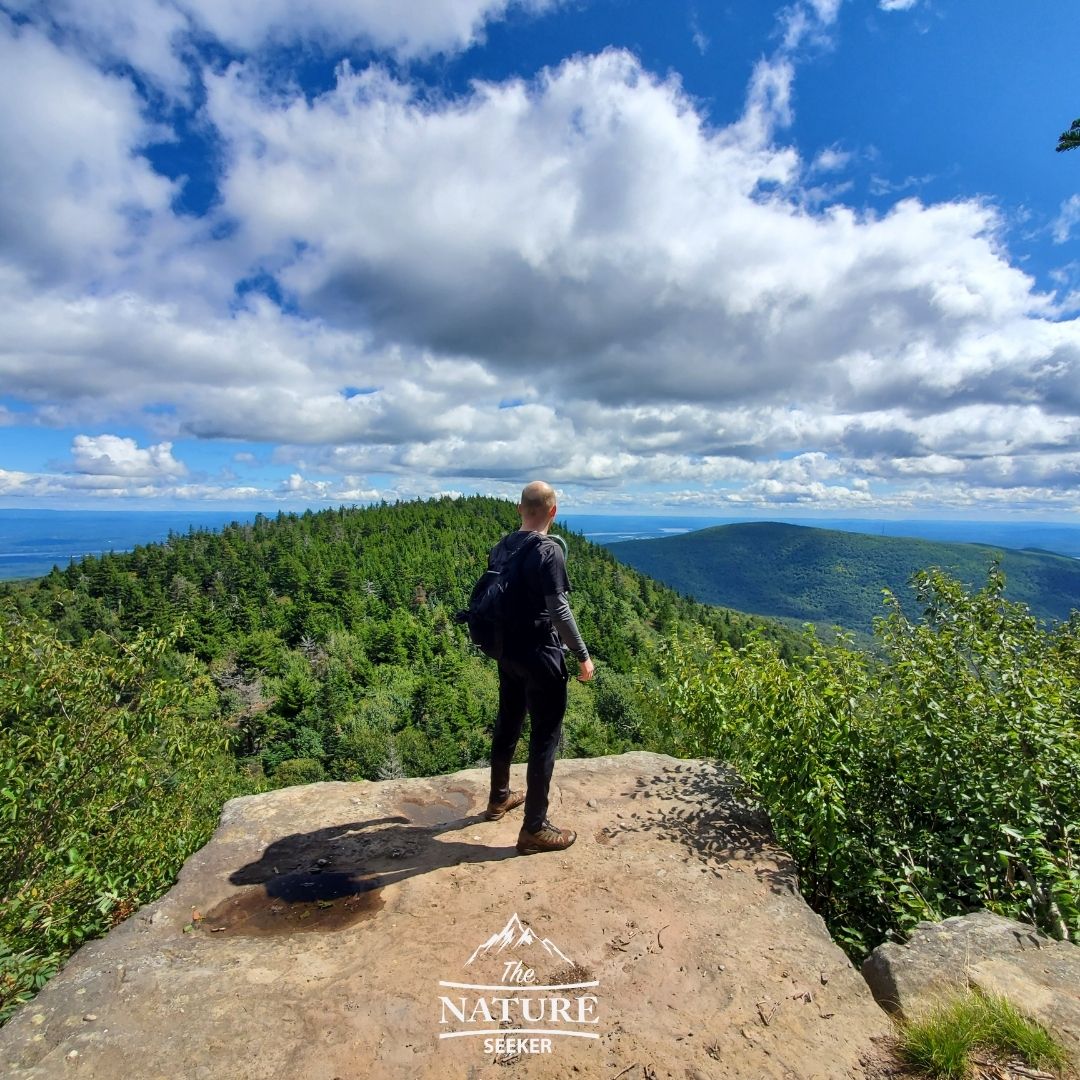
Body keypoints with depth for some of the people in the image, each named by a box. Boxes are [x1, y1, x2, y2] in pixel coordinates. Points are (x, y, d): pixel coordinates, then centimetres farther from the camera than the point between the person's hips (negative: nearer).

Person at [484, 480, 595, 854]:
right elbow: (559, 611, -21)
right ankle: (534, 829, 12)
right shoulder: (549, 551, -19)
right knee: (545, 736, 3)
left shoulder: (500, 548, 4)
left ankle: (499, 798, 40)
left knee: (507, 724, 22)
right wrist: (583, 656, -11)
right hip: (540, 656, -8)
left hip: (507, 651, 8)